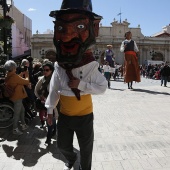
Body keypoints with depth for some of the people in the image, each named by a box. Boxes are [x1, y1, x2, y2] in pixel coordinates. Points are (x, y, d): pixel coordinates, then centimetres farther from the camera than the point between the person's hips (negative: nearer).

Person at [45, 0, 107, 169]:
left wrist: (81, 84, -28)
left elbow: (102, 87, -16)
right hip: (64, 115, 3)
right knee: (63, 145, 22)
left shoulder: (91, 67, -20)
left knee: (86, 148, 16)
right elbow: (54, 90, -2)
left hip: (84, 116, -3)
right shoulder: (59, 67, -12)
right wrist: (49, 110, 6)